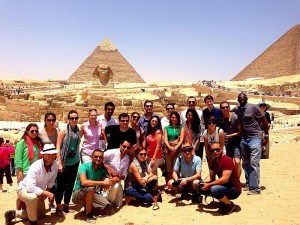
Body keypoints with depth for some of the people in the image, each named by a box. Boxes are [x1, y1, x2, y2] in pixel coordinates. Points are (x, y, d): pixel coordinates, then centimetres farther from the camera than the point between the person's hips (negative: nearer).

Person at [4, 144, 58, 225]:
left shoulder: (55, 165, -17)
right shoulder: (35, 167, -34)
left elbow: (51, 181, 1)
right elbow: (30, 187, -42)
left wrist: (45, 193, -8)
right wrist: (46, 193, -40)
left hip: (37, 191, 7)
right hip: (25, 189, -7)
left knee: (41, 214, 19)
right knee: (33, 197, -42)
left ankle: (13, 213, 28)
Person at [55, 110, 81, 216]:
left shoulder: (78, 130, 4)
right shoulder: (64, 131, -9)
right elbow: (58, 147, -11)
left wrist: (78, 158, 7)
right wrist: (59, 163, -15)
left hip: (75, 162, 5)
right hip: (64, 162, -4)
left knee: (70, 184, 14)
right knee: (61, 185, 3)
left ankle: (66, 205, 29)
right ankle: (58, 207, 16)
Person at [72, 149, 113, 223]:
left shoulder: (103, 169, -5)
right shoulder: (84, 166, -21)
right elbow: (84, 182, -38)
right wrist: (102, 182, -37)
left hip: (91, 194, 5)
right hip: (78, 195, -5)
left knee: (109, 210, -9)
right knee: (91, 188, -38)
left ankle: (88, 207, 14)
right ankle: (88, 214, -19)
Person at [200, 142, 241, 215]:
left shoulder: (227, 160, -21)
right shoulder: (214, 161, 5)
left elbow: (225, 179, -29)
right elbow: (211, 176, 7)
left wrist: (209, 185, -26)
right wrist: (202, 183, -13)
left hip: (234, 189, -9)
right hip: (224, 186, 9)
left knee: (214, 189, -34)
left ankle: (230, 205, -6)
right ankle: (223, 201, 12)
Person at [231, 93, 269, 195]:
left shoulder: (253, 107, -9)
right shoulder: (236, 109, 4)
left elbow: (264, 121, -4)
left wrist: (266, 136, -5)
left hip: (255, 138, -5)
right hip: (243, 139, 6)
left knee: (254, 163, -10)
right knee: (245, 163, 12)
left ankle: (255, 188, -5)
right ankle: (248, 184, 25)